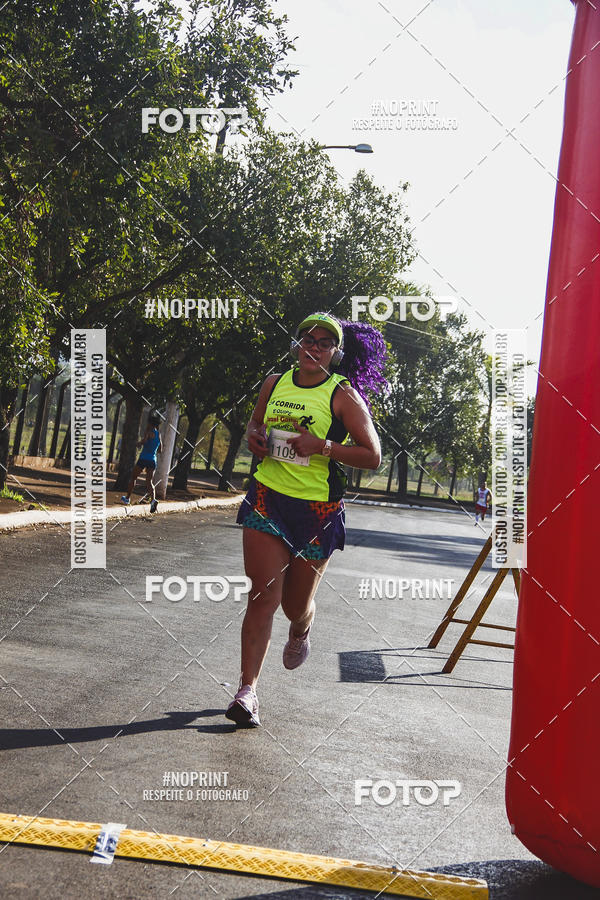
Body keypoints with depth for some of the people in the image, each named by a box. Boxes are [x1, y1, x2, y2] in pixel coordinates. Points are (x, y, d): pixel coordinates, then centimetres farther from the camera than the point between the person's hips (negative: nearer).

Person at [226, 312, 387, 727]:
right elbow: (255, 423, 26)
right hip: (267, 498, 2)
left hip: (318, 509, -2)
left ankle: (301, 632, 48)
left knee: (296, 605, 10)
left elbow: (373, 456, -7)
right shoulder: (274, 384, 7)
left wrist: (324, 446, -20)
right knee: (264, 595, -7)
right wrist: (254, 436, 2)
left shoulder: (344, 395, -6)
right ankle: (247, 690, -1)